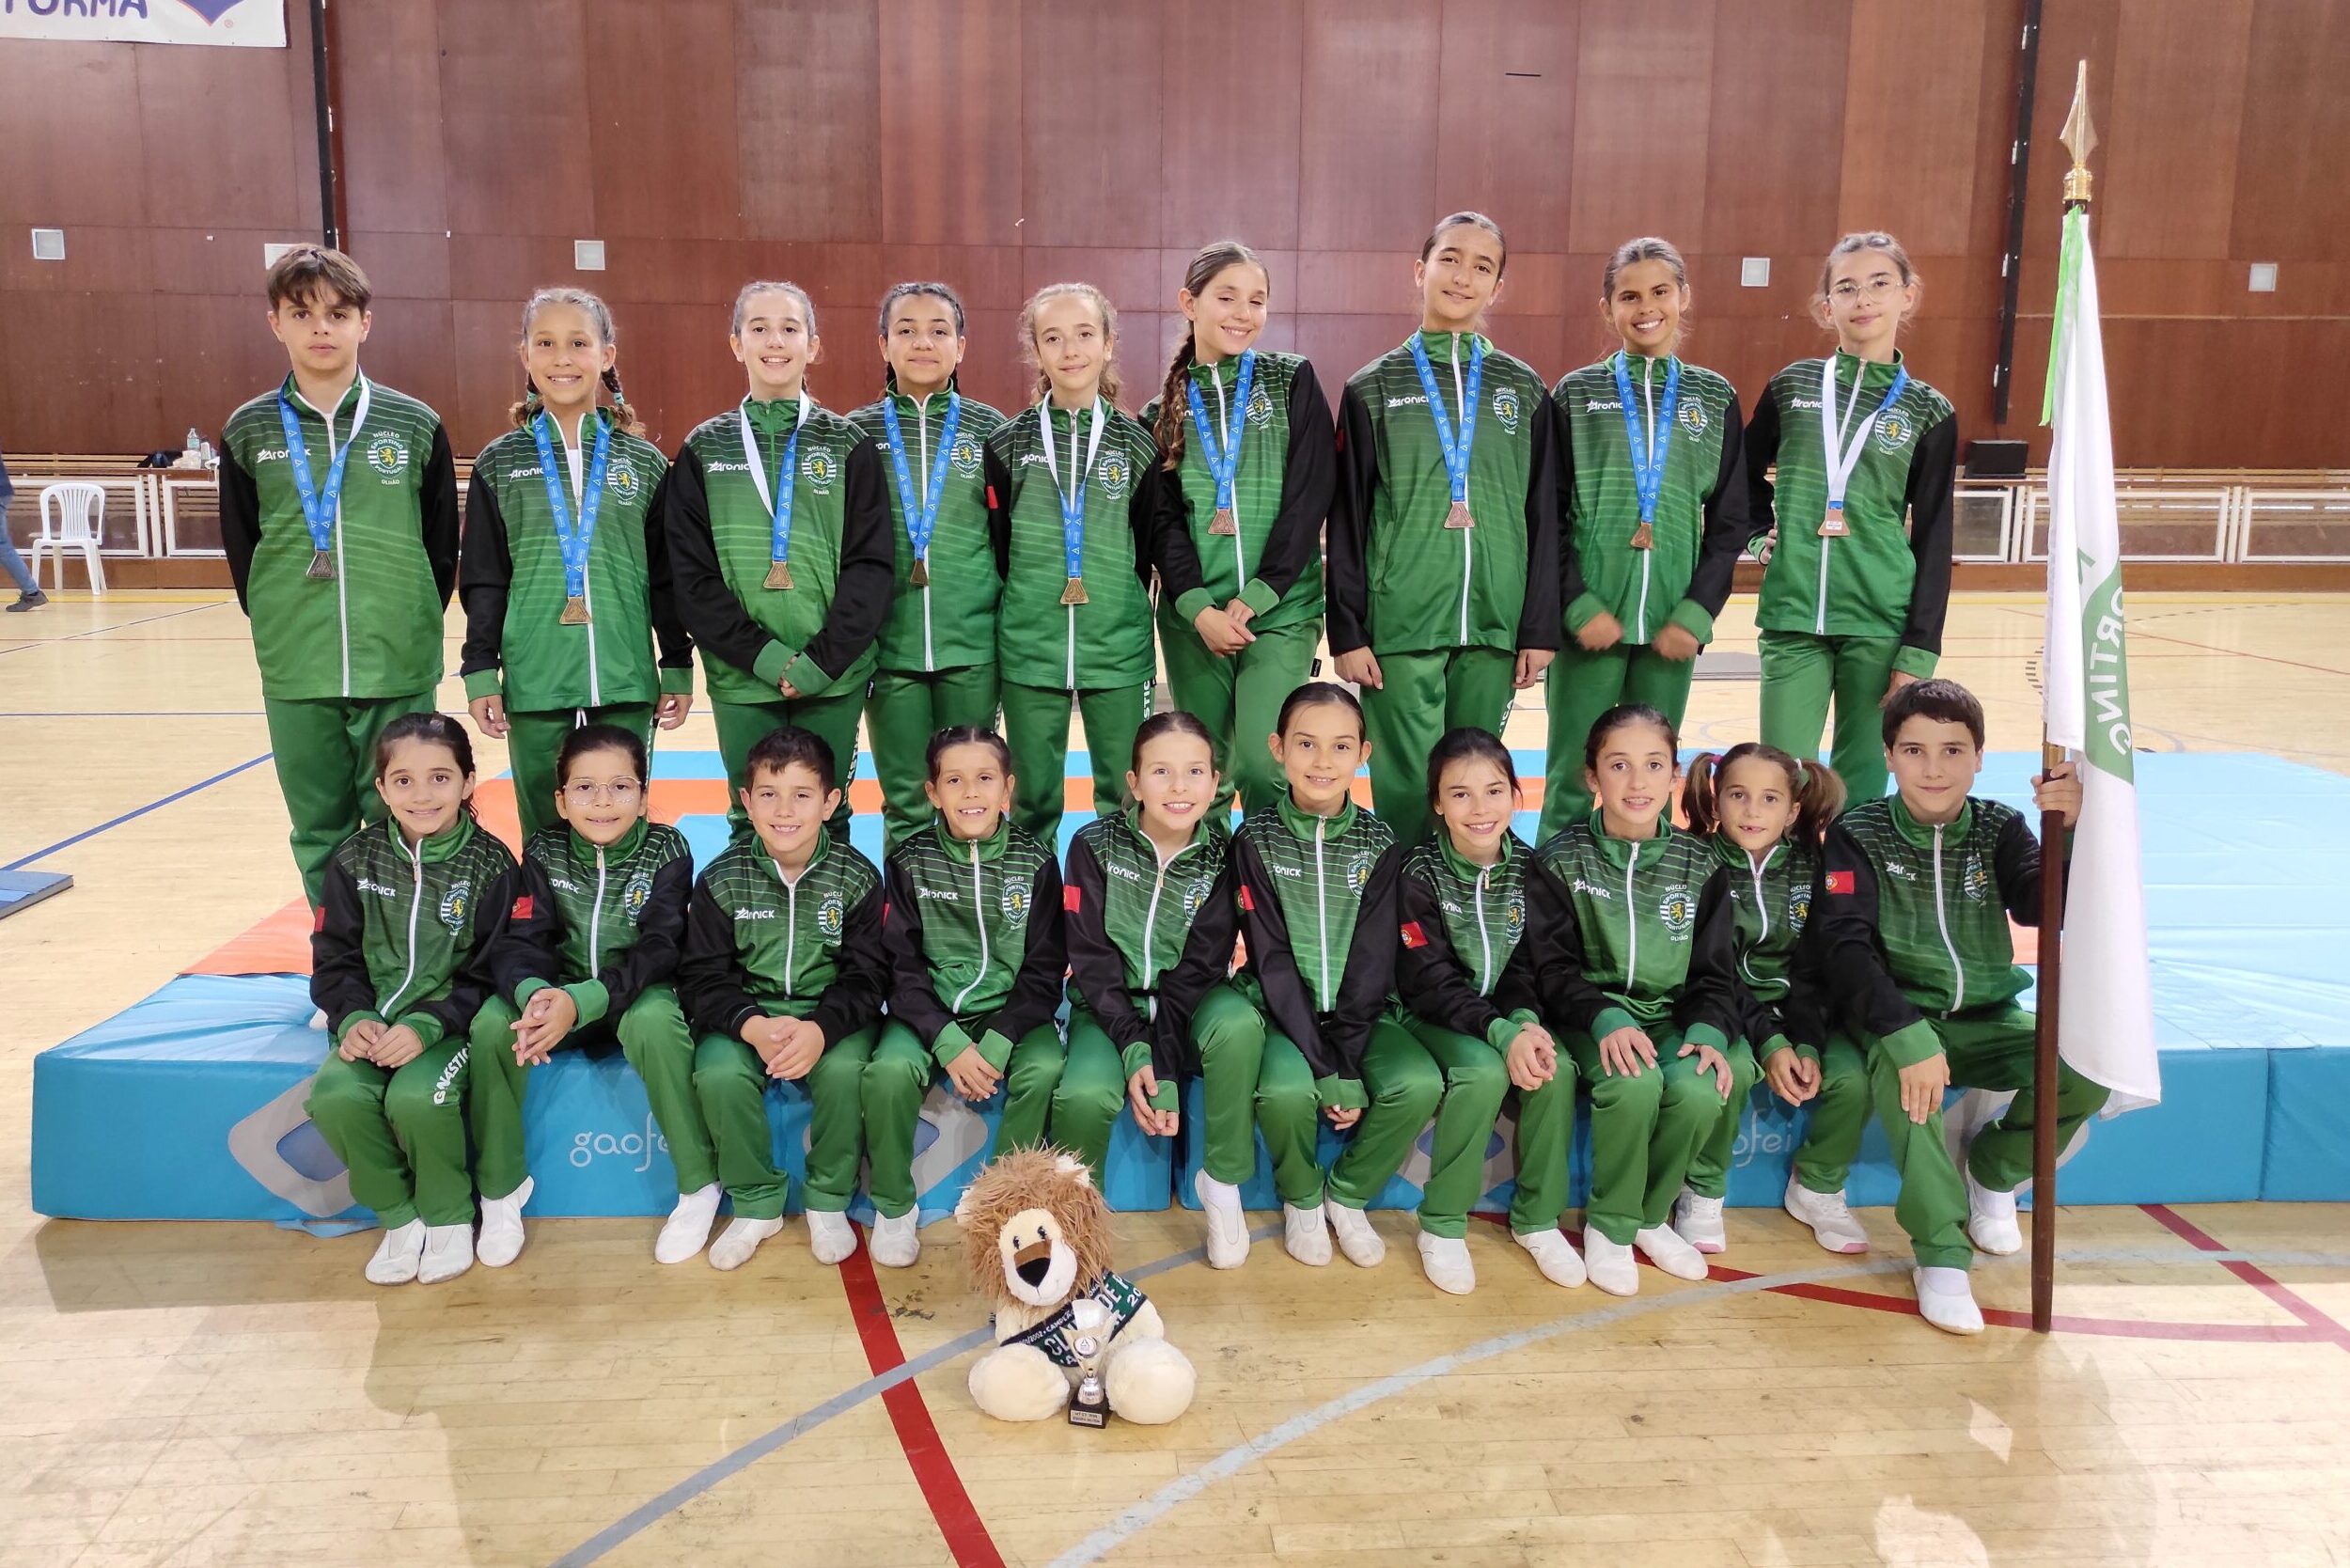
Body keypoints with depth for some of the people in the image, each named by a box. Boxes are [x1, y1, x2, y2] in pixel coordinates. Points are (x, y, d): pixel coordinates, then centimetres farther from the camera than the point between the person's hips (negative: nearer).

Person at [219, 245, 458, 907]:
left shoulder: (415, 425, 0)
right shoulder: (250, 430, 5)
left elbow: (443, 545, 5)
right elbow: (241, 548, 11)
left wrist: (413, 627, 3)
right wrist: (279, 629, 5)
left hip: (400, 673, -2)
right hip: (295, 677, 2)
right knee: (320, 838, 11)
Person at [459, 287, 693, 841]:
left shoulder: (644, 462, 5)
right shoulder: (500, 463, 5)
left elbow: (668, 578, 7)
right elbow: (483, 581, 6)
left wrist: (679, 669, 5)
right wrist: (479, 672, 1)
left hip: (626, 687, 0)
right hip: (534, 689, 0)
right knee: (544, 833, 8)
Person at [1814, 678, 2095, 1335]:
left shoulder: (1998, 828, 1)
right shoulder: (1858, 835, -7)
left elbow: (2044, 905, -17)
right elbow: (1845, 946, -19)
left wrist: (2071, 828, -36)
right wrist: (1908, 1035, -33)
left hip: (1986, 1018, 4)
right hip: (1896, 1013, -3)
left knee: (2088, 1070, -21)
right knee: (1895, 1065, -36)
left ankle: (1993, 1173, 11)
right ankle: (1940, 1249, -22)